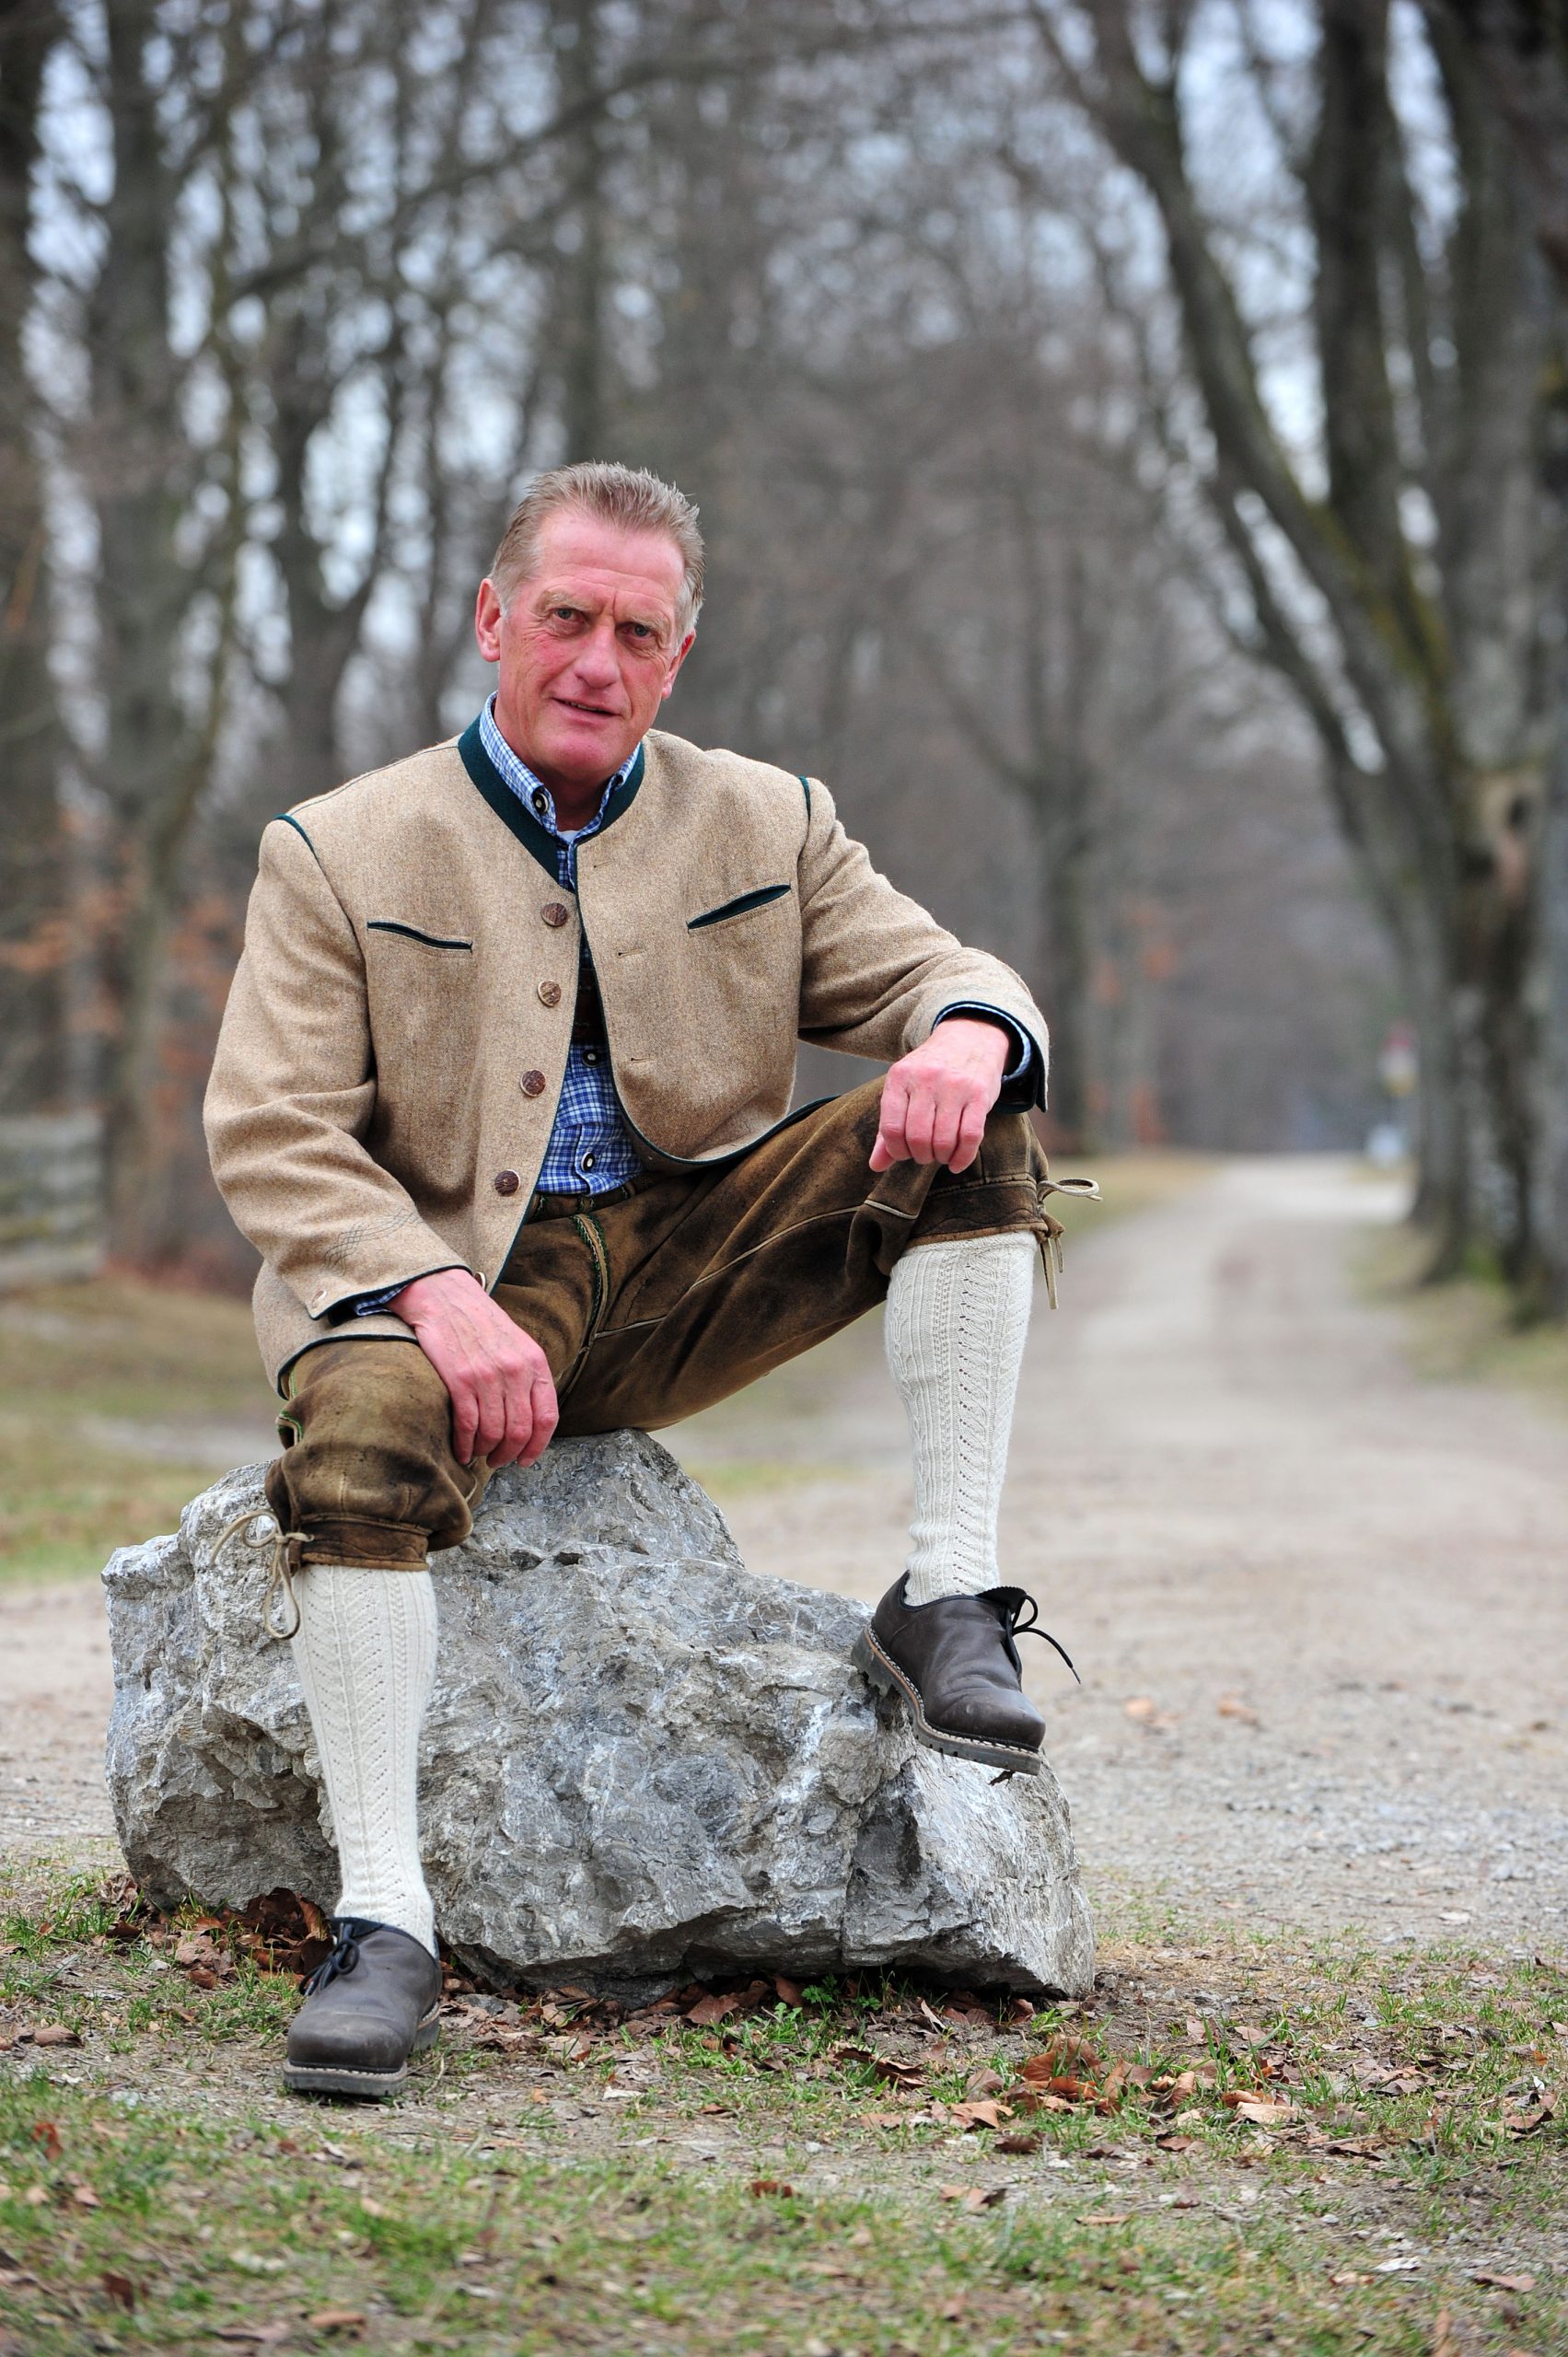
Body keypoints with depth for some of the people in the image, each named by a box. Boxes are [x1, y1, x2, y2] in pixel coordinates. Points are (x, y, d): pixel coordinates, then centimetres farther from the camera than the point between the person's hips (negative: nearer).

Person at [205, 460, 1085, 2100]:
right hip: (451, 1270, -3)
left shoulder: (764, 825, 11)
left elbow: (936, 977, 9)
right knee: (359, 1418, -36)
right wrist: (435, 1293, -24)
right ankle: (381, 1921, -33)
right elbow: (268, 1132, -6)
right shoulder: (339, 851, 2)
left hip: (693, 1256, 3)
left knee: (970, 1134, -16)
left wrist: (968, 1033, -20)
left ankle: (948, 1599, -17)